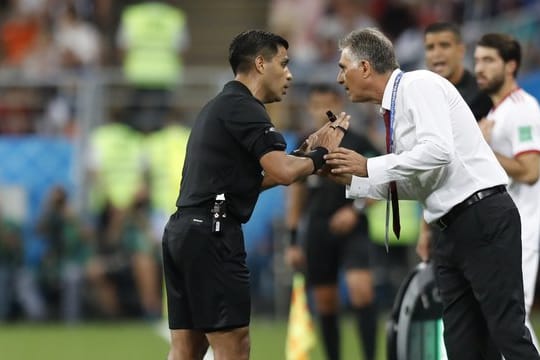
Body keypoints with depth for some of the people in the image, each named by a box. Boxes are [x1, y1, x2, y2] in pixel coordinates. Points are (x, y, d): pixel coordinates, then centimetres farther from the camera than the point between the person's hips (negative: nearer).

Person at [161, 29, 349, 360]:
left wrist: (304, 155, 17)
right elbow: (284, 173, -19)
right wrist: (321, 154, 0)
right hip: (212, 233, -10)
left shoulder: (222, 106, 22)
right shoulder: (243, 107, -8)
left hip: (183, 231, 10)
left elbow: (248, 180, 24)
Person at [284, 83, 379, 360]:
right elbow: (296, 197, 15)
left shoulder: (357, 143, 0)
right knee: (325, 303, 4)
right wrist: (293, 242, 12)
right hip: (317, 232, 3)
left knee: (361, 288, -20)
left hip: (351, 229, -3)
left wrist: (356, 208, -12)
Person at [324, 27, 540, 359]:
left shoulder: (419, 85, -9)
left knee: (507, 331, -11)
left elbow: (438, 150, -24)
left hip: (484, 219, -10)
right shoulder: (396, 108, 17)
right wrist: (349, 179, 12)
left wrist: (370, 167, -15)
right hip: (454, 229, 10)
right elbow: (408, 186, 21)